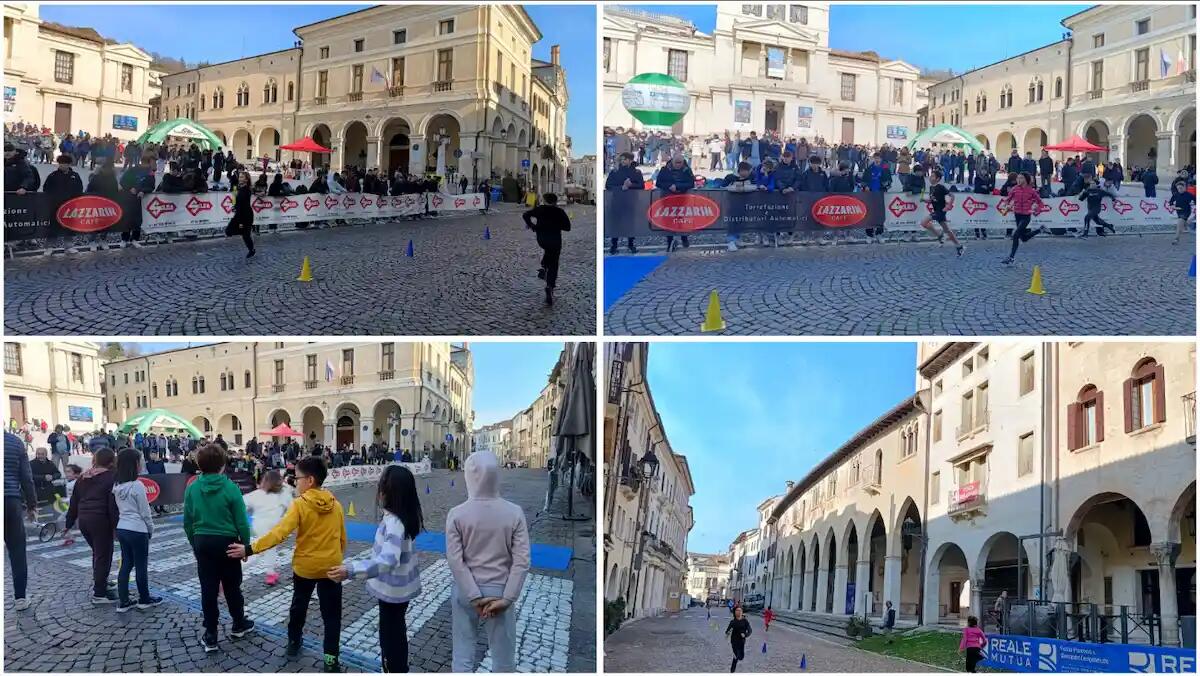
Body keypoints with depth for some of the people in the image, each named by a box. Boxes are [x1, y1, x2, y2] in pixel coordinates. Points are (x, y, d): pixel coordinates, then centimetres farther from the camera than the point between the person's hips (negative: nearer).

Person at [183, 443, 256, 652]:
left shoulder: (192, 488, -6)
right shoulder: (230, 488, -14)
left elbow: (187, 522, 2)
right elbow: (241, 522, -11)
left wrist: (194, 544, 16)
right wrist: (246, 545, 3)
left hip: (203, 543, 2)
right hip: (227, 542, -2)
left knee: (208, 589, 6)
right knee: (232, 586, 16)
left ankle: (210, 636, 9)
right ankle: (239, 624, 34)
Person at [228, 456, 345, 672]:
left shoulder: (299, 504, -16)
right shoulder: (336, 505, -3)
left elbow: (279, 533, -24)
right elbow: (342, 538, 6)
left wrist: (250, 549, -25)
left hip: (305, 566, -1)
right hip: (331, 567, 1)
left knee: (299, 606, 24)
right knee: (331, 614, 6)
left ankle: (293, 642, 40)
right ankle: (331, 659, 0)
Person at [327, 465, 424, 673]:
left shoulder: (394, 523, -31)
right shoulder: (405, 516, -2)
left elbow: (388, 561, -46)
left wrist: (351, 570, -57)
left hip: (393, 590, -9)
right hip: (400, 587, 9)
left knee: (390, 639, 5)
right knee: (397, 634, 25)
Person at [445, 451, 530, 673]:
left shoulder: (456, 514, -11)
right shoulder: (514, 513, -9)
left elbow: (455, 561, -13)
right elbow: (522, 561, -12)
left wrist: (475, 597, -10)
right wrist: (506, 599, -11)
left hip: (465, 592, 0)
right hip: (499, 591, 0)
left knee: (462, 655, 12)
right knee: (504, 657, 13)